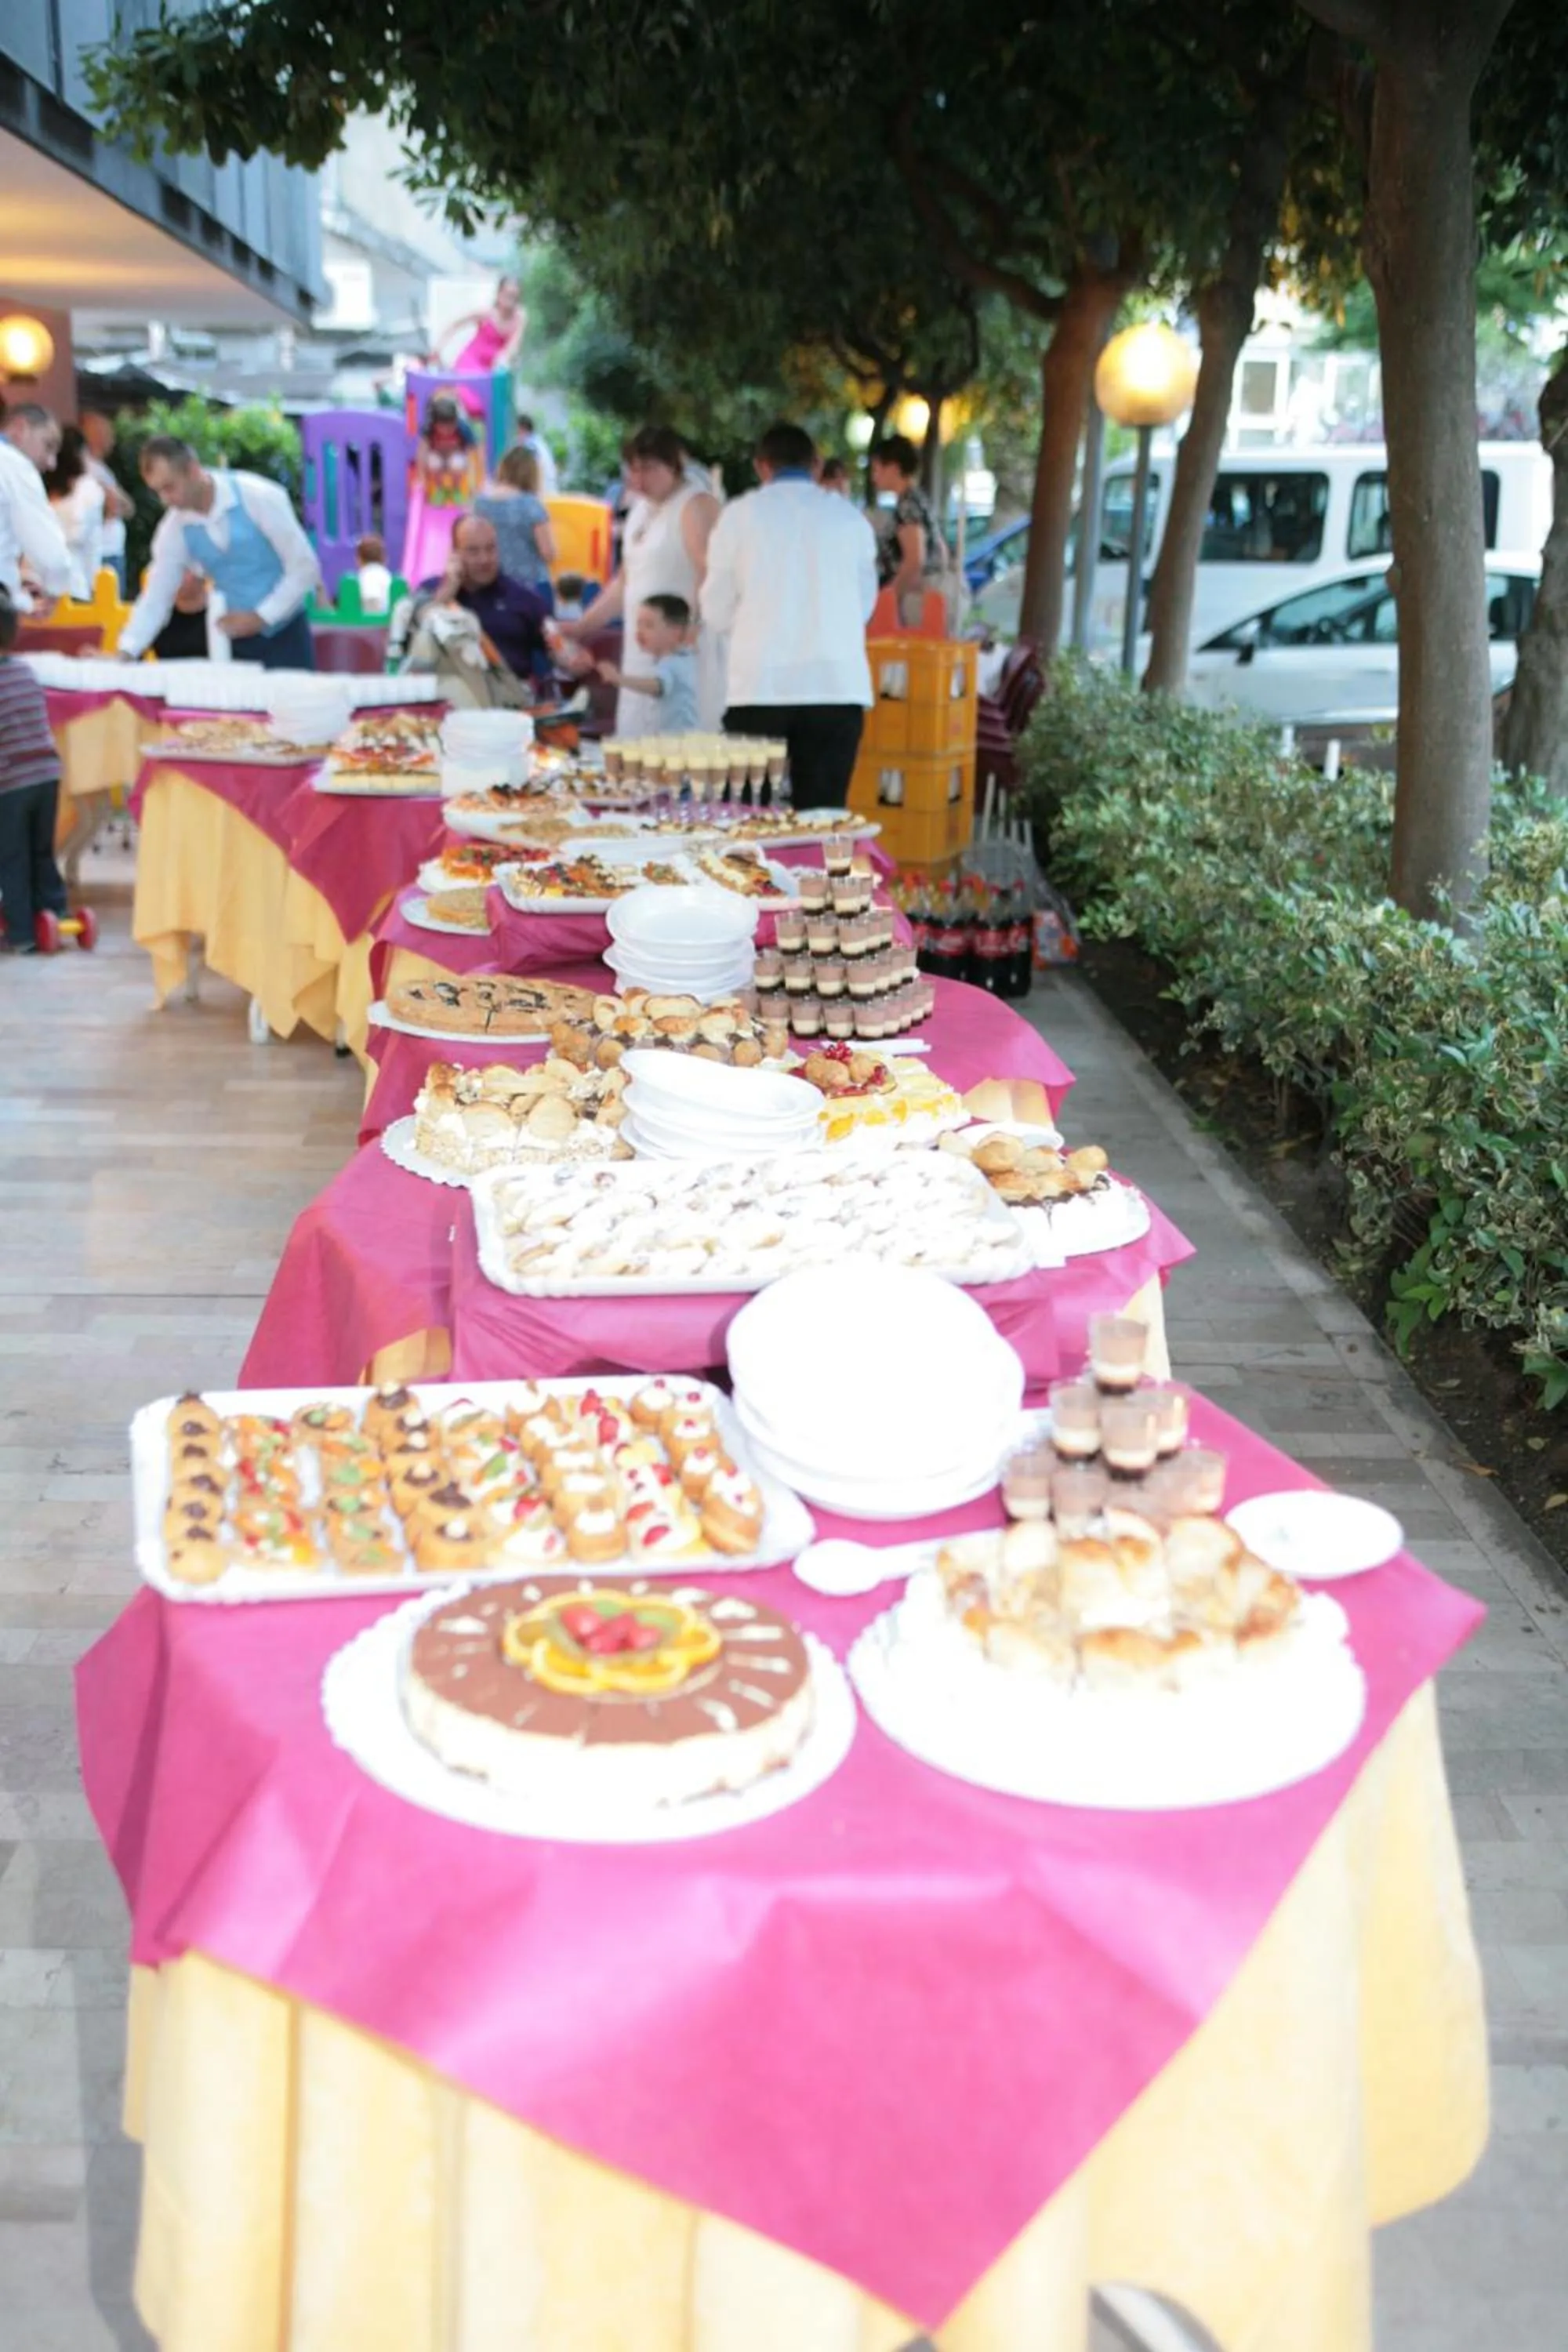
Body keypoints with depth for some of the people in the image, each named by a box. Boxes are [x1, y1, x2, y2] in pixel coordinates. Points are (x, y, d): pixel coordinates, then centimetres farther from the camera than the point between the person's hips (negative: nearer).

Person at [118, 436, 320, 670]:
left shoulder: (258, 497, -16)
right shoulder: (175, 528, -3)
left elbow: (305, 566, -14)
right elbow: (156, 596, -1)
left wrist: (260, 617, -18)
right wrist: (126, 653, -14)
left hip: (285, 635, -4)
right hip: (236, 642, 4)